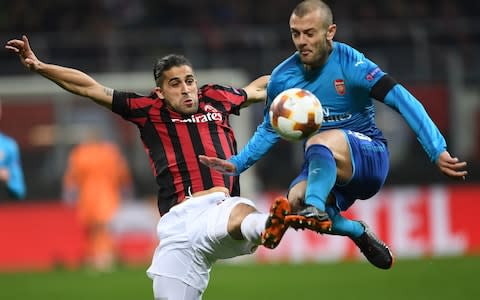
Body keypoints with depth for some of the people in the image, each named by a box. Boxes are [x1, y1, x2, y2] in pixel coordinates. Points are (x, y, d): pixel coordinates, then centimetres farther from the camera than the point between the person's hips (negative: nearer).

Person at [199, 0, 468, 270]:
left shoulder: (350, 64, -13)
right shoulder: (283, 77, 2)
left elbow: (403, 101, -19)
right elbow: (270, 130, 18)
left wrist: (437, 151, -28)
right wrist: (237, 164, 4)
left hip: (369, 156, -5)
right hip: (325, 168, 5)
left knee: (319, 142, -34)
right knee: (296, 199, -27)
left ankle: (315, 208, -52)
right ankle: (358, 232, -2)